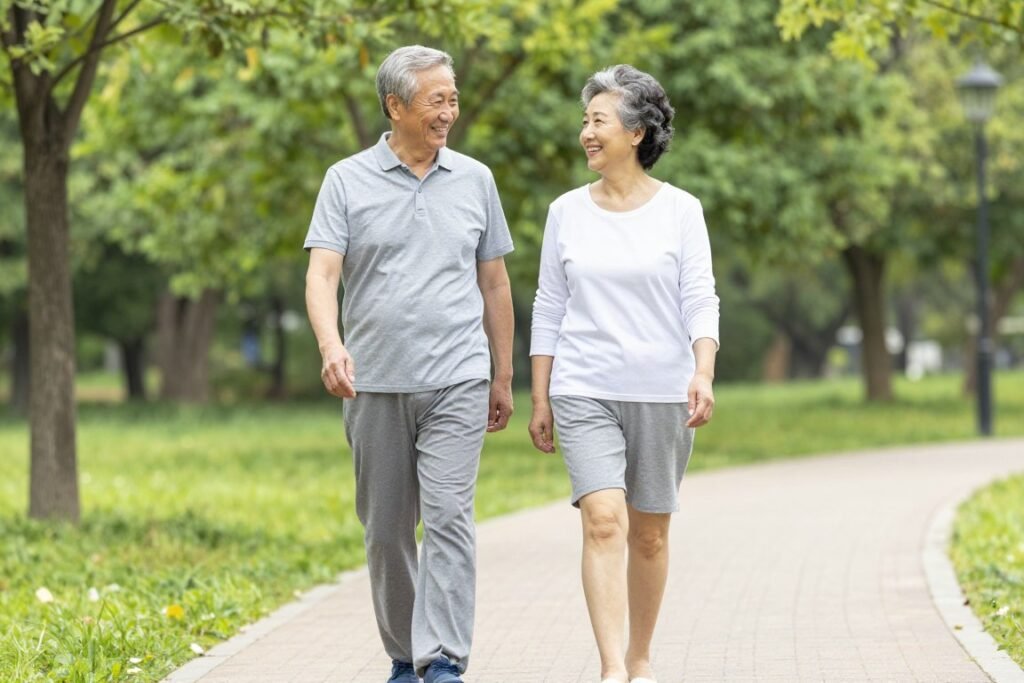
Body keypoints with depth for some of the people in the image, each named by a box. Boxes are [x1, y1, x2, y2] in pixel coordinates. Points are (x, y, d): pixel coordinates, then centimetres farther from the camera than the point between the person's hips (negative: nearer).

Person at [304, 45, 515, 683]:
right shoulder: (348, 181, 2)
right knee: (386, 529, 8)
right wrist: (331, 344, -26)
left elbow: (494, 283, 14)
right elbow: (322, 272, -7)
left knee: (449, 518, -13)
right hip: (375, 384, 0)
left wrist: (504, 377, 14)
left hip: (456, 381, 0)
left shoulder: (475, 180, 8)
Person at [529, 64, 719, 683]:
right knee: (604, 520, -16)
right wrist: (539, 400, 8)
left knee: (650, 533, 7)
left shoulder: (680, 210, 0)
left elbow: (701, 301, -4)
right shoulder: (568, 212, 6)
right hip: (585, 393, 0)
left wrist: (704, 375, -20)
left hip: (662, 393, 0)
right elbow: (549, 309, 10)